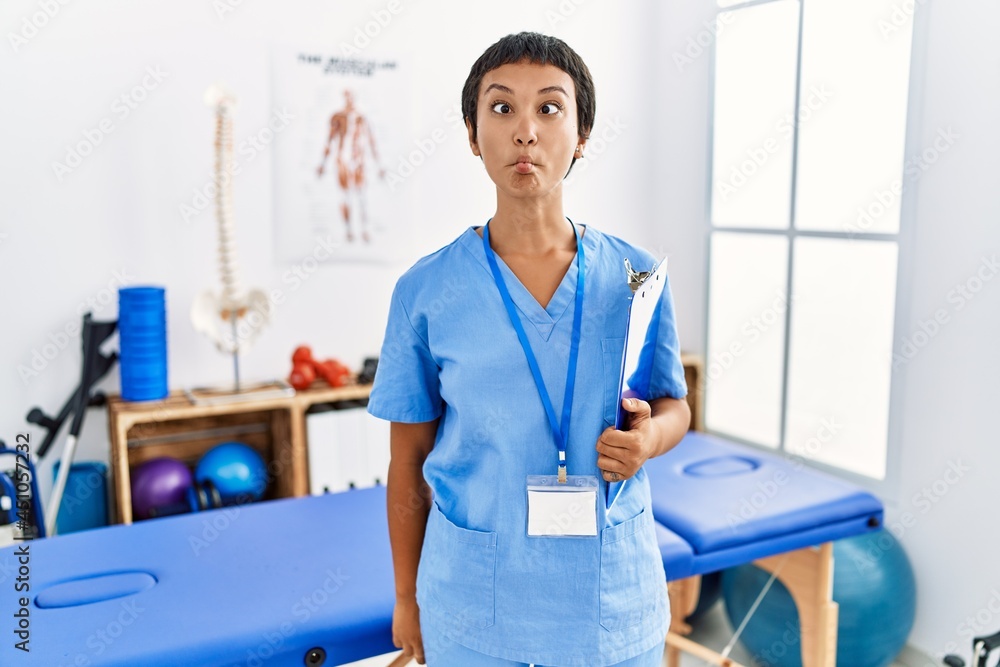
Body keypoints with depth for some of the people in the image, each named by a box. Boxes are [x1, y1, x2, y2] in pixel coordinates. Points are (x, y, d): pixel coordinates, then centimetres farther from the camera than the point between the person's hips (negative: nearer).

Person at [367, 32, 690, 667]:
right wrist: (407, 599, 5)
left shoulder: (636, 279, -6)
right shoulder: (425, 293, -9)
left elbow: (675, 405, 8)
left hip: (614, 600, 2)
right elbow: (409, 461, -1)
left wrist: (651, 434, -15)